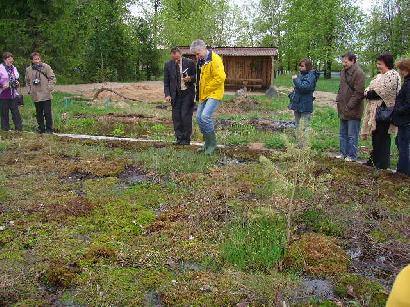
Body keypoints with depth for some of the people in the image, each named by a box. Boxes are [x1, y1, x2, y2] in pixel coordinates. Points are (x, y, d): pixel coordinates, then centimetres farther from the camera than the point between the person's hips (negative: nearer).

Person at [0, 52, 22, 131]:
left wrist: (17, 83, 3)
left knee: (16, 112, 2)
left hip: (13, 95, 4)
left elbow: (17, 79, 24)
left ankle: (19, 128, 7)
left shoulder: (14, 68, 13)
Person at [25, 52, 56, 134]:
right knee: (39, 113, 10)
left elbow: (52, 78, -1)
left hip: (46, 95, -4)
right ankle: (41, 128, 21)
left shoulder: (46, 67, -2)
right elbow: (27, 81, 20)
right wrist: (29, 90, 8)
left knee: (47, 112, -2)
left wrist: (49, 88, -9)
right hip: (35, 96, 4)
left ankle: (49, 129, 8)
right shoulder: (28, 70, 9)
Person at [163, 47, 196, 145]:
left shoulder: (190, 63, -3)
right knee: (176, 117, 3)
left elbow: (196, 76, 5)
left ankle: (186, 139, 5)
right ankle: (179, 138, 14)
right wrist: (167, 94, -3)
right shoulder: (168, 65, 4)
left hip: (187, 93, -3)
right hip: (175, 94, 3)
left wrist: (190, 78, -16)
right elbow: (166, 82, 7)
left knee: (186, 116, -7)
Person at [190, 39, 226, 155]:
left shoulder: (215, 59, -16)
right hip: (204, 94, 9)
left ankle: (212, 143, -3)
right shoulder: (202, 61, 12)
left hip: (214, 94, -9)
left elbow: (220, 78, -23)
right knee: (199, 117, 8)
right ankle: (207, 143, 21)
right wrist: (201, 89, 12)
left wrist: (207, 88, -15)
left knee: (205, 116, -20)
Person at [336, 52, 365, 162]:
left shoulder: (358, 73, -14)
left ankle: (352, 155, 11)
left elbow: (359, 92, -18)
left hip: (353, 111, -8)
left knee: (352, 135, 1)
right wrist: (338, 99, 12)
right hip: (343, 109, 9)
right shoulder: (343, 72, 12)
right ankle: (343, 153, 28)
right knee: (343, 134, 17)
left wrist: (349, 106, -18)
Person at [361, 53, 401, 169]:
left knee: (382, 136, -3)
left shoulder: (392, 75, -11)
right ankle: (375, 159, 24)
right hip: (376, 110, 9)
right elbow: (371, 88, 18)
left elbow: (382, 93, -19)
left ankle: (383, 163, 6)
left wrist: (368, 94, -8)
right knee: (375, 135, 14)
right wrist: (368, 92, -5)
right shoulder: (380, 75, 18)